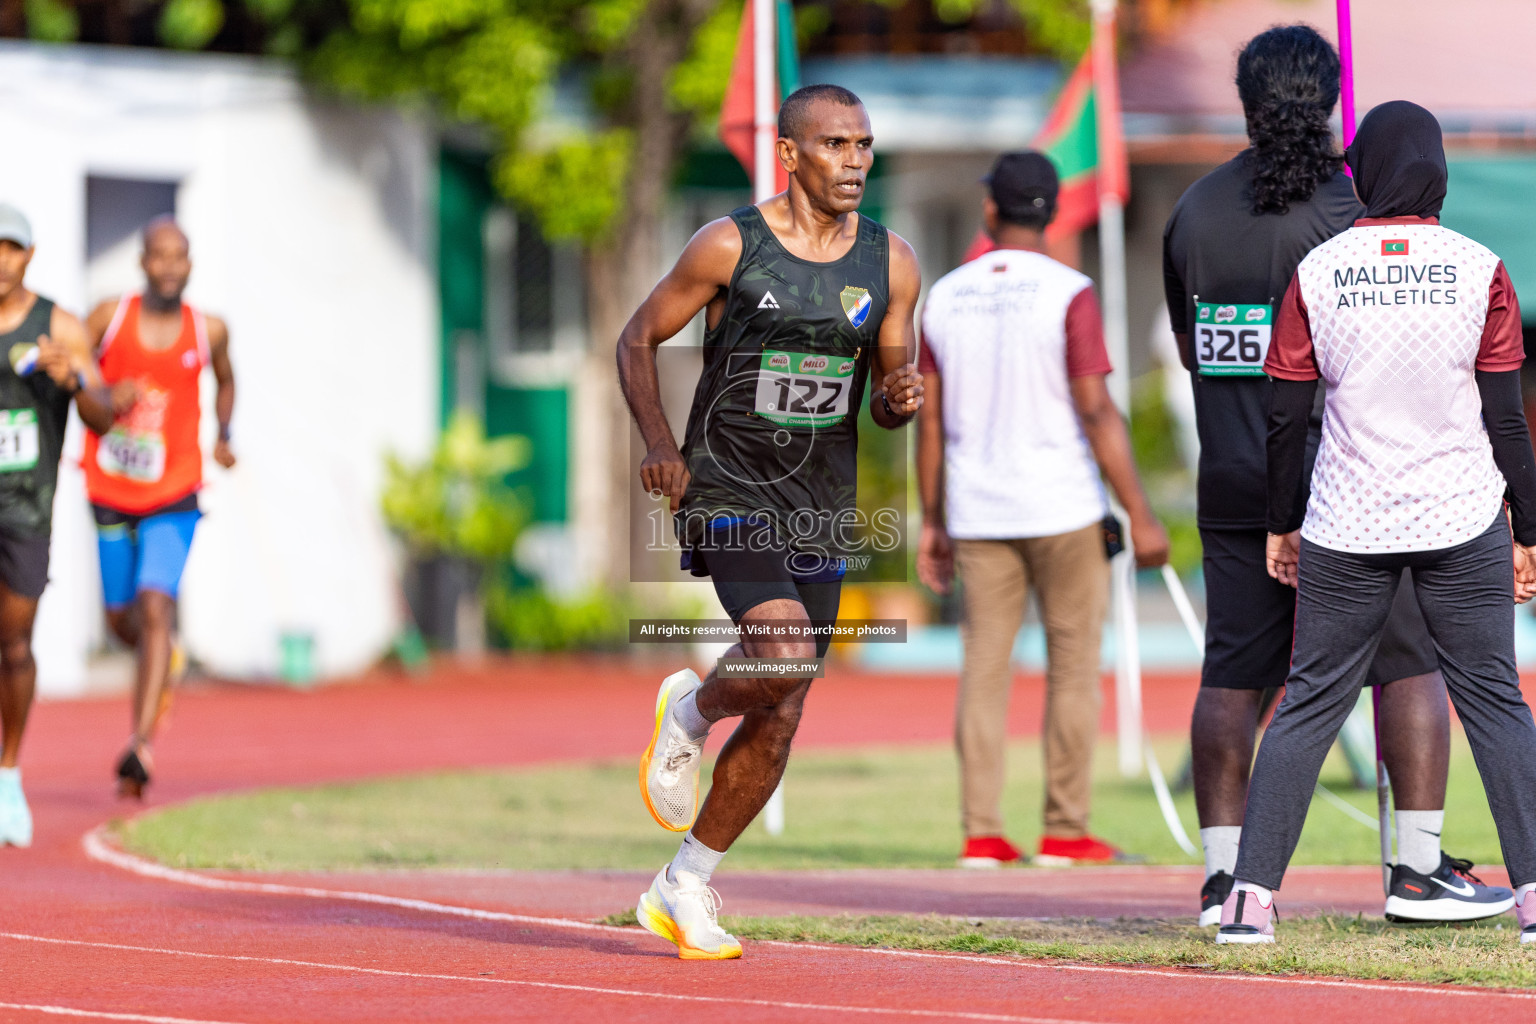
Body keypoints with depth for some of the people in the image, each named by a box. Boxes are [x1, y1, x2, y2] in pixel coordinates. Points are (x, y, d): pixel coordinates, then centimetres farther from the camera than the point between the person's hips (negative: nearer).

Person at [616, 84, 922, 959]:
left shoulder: (891, 263, 3)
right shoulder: (731, 246, -7)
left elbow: (891, 389, 13)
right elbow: (639, 340, 2)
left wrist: (901, 399, -12)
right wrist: (661, 448, -10)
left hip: (821, 511, 5)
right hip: (727, 495, -5)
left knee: (780, 721, 6)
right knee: (784, 658, -27)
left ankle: (684, 888, 22)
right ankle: (690, 712, 7)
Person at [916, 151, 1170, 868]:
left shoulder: (945, 298, 3)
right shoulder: (1067, 295, -10)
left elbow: (929, 420, 6)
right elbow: (1098, 414, -15)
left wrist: (932, 524, 14)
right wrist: (1141, 517, -12)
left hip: (978, 514, 4)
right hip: (1062, 511, -4)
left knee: (985, 668, 6)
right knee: (1073, 666, 5)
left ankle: (981, 836, 1)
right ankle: (1065, 832, 5)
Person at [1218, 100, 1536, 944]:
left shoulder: (1318, 271, -3)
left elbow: (1286, 416, 0)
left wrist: (1281, 524, 12)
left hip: (1347, 528, 1)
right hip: (1463, 524, -1)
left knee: (1310, 705, 6)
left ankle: (1251, 896, 1)